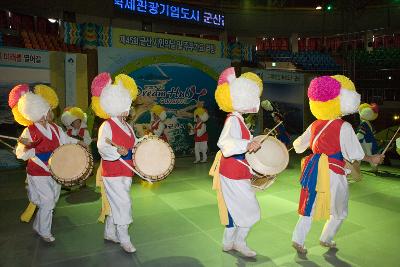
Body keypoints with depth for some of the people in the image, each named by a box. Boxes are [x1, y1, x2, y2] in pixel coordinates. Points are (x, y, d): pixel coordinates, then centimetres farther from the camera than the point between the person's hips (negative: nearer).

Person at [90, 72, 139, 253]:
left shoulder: (128, 126, 12)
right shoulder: (107, 126, -12)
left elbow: (135, 145, 17)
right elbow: (102, 148, -22)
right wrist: (119, 151, -36)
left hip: (126, 171, 8)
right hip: (112, 172, -8)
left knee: (115, 204, 17)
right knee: (123, 204, -6)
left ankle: (109, 233, 34)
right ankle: (124, 239, 8)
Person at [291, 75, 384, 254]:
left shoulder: (315, 125, 3)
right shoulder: (344, 127, -12)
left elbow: (299, 145, 13)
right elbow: (354, 154, -9)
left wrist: (296, 144, 35)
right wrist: (372, 159, 7)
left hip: (315, 170, 5)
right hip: (333, 173, -5)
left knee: (310, 206, 14)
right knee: (339, 211, 18)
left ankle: (298, 239, 12)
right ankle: (326, 239, 28)